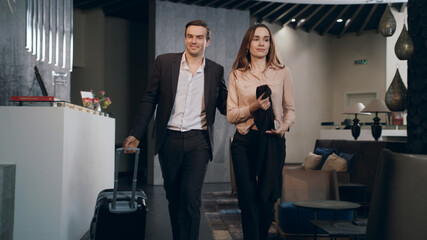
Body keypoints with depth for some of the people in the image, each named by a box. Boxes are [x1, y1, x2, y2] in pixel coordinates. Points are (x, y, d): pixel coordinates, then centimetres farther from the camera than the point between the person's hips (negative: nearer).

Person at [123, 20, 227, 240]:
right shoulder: (164, 62, 4)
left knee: (191, 197, -11)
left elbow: (225, 106, 8)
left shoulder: (216, 71, 5)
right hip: (169, 139, 1)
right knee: (173, 196, 13)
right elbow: (149, 100, 5)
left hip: (198, 141, -1)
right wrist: (136, 134, 1)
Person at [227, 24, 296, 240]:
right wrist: (253, 108, -15)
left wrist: (285, 126, -10)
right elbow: (231, 115, 3)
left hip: (273, 141, 1)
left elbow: (290, 108, 10)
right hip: (244, 141, -1)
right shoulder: (236, 75, 6)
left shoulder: (282, 72, 8)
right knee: (249, 201, 0)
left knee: (268, 199, 7)